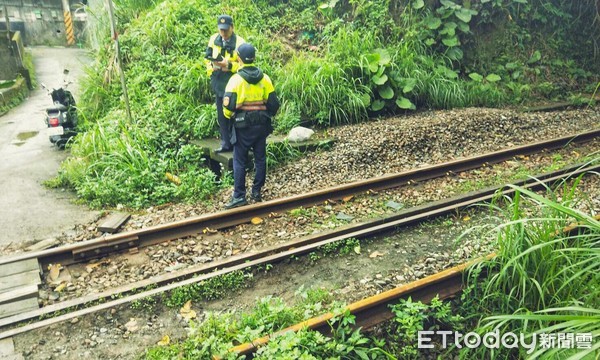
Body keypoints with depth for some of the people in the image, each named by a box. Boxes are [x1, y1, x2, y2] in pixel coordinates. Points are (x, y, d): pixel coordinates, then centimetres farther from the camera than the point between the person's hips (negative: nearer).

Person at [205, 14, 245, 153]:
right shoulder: (213, 40, 6)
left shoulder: (239, 42, -10)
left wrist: (229, 65, -22)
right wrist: (211, 68, -5)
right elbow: (207, 58, 15)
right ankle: (225, 143, 20)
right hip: (219, 83, 6)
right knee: (221, 115, 10)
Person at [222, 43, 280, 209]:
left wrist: (229, 116, 6)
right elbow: (274, 104, 4)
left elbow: (228, 104, -15)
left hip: (243, 125, -4)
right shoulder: (264, 78, 2)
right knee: (260, 159, 14)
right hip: (262, 125, 4)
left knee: (239, 161, 2)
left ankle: (239, 196, 2)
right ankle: (257, 192, 21)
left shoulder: (236, 79, -11)